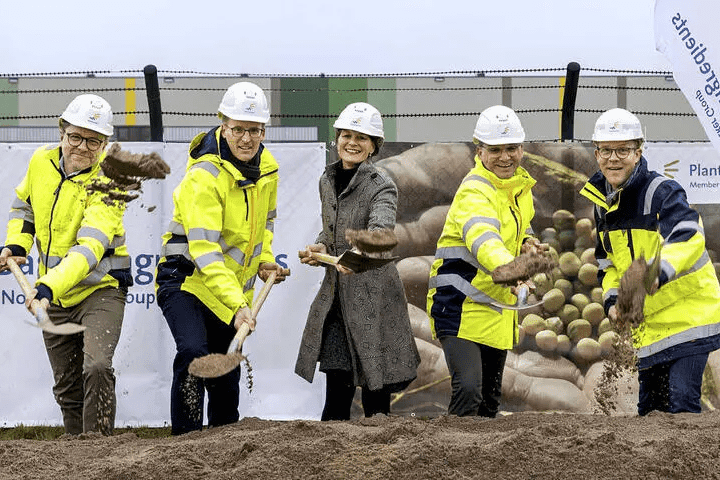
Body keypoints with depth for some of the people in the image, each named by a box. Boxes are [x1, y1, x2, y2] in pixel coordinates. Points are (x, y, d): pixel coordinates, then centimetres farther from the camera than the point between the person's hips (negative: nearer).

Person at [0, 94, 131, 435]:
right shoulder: (42, 161, -5)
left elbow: (89, 248, -34)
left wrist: (48, 287, -46)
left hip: (100, 288, -5)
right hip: (54, 295, 5)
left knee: (96, 368, -25)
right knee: (66, 385, 12)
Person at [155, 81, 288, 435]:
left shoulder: (267, 168, -1)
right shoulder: (204, 175, -25)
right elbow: (204, 250, -32)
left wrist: (264, 259, 2)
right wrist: (235, 304, -40)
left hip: (234, 288, 7)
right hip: (187, 279, -7)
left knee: (227, 378, 15)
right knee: (193, 354, -28)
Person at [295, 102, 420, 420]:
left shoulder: (381, 186, -10)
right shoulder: (327, 181, 10)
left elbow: (380, 230, -31)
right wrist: (320, 248, 3)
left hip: (372, 295, -5)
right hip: (335, 292, 5)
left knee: (375, 398, -2)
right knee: (336, 386, 3)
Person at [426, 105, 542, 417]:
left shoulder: (521, 185, 5)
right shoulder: (475, 192, -22)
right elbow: (483, 239, -42)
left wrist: (525, 242, 2)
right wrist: (509, 270, -62)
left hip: (498, 306, 8)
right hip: (460, 306, -8)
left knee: (490, 398, 16)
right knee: (468, 389, -24)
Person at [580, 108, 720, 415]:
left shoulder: (661, 192, -18)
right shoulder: (602, 202, 7)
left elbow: (689, 238, -37)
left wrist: (659, 274, -55)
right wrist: (612, 298, -1)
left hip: (687, 314, -8)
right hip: (648, 321, 8)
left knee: (681, 403, -17)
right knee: (649, 406, 15)